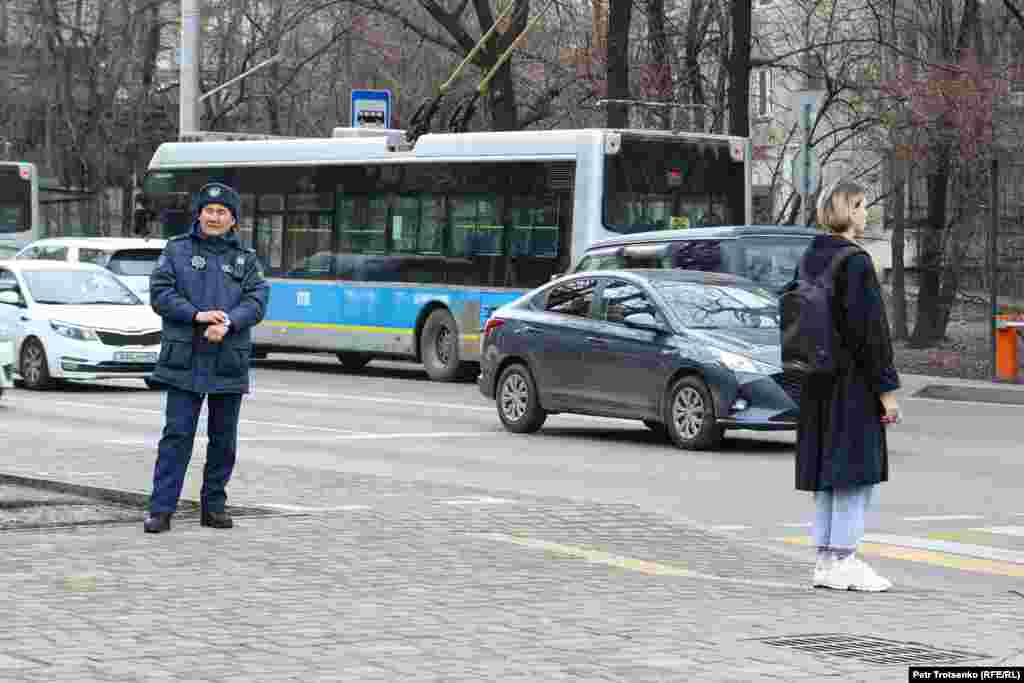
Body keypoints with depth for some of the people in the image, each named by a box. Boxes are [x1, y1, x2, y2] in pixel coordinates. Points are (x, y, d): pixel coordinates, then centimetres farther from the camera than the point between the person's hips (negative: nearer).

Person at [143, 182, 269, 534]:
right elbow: (160, 293, -4)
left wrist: (229, 323, -20)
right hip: (184, 362, -3)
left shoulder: (246, 259, 11)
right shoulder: (177, 250, 6)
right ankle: (161, 510, -7)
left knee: (224, 439, 9)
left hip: (228, 365, 3)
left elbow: (256, 301, -2)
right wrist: (196, 315, -17)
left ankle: (214, 506, 20)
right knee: (177, 434, -7)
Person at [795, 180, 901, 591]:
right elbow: (870, 329, -17)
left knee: (829, 472, 12)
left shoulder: (811, 259, 11)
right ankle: (843, 561, -2)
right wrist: (886, 388, -14)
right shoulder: (855, 262, -15)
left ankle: (826, 560, 15)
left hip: (819, 384, 9)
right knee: (857, 468, -3)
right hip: (853, 381, -9)